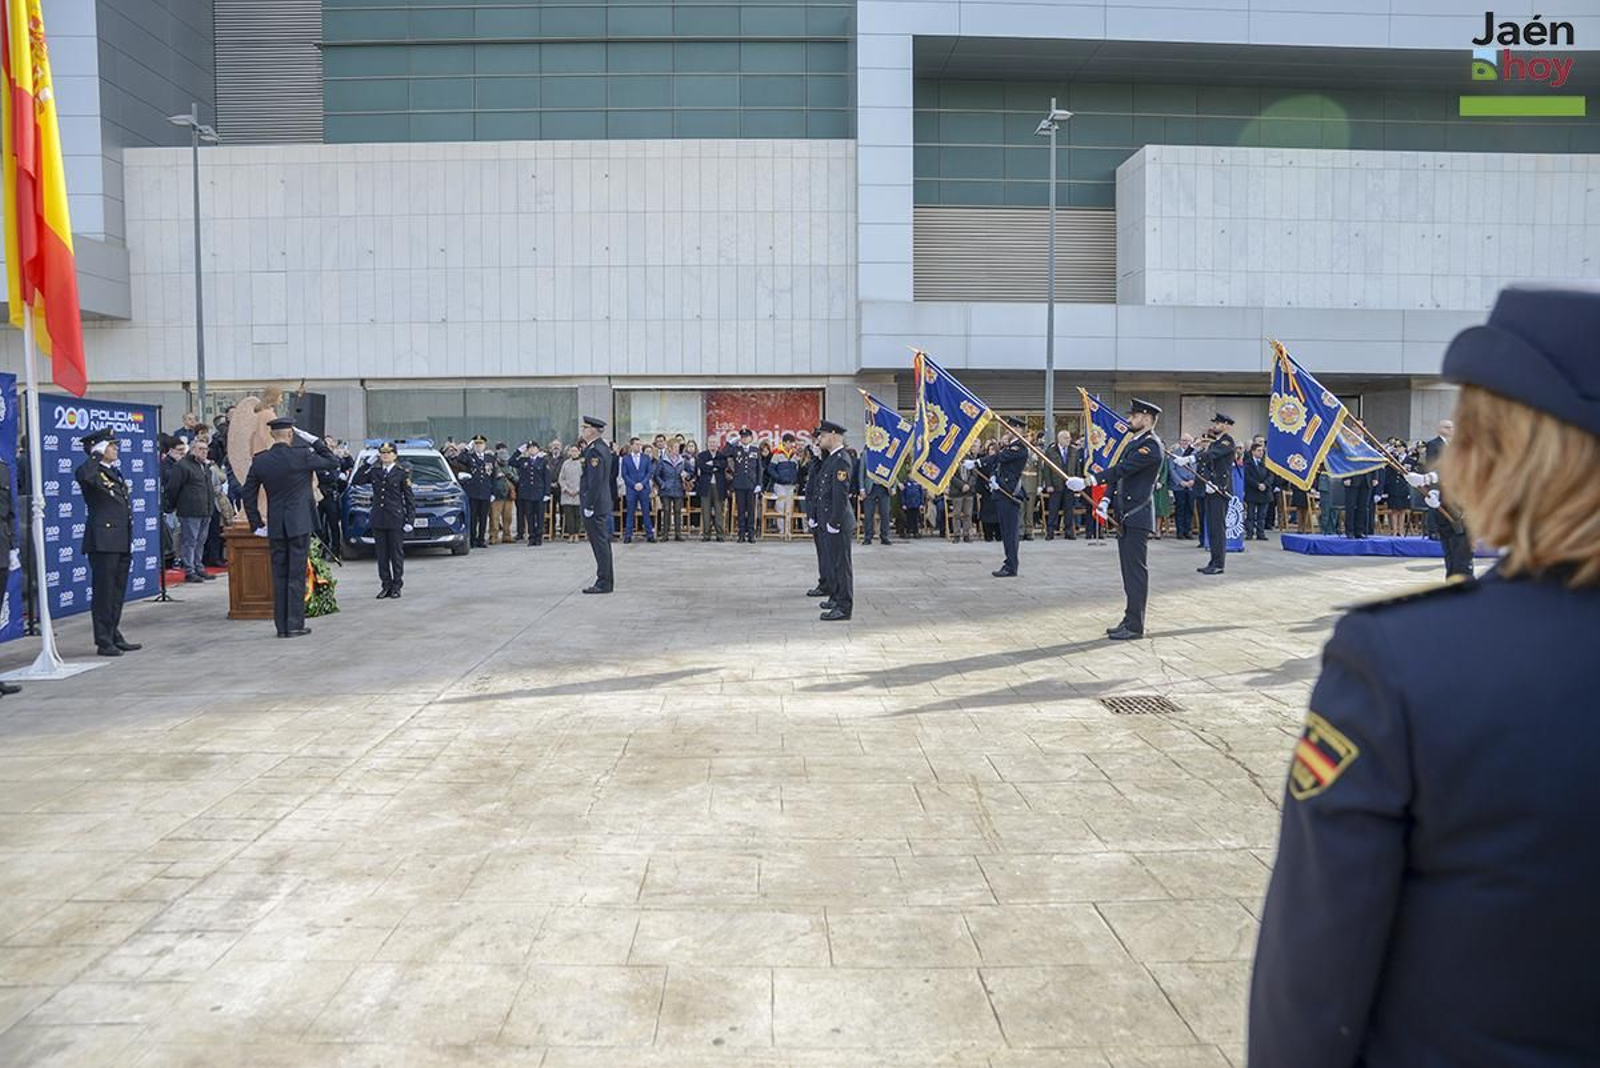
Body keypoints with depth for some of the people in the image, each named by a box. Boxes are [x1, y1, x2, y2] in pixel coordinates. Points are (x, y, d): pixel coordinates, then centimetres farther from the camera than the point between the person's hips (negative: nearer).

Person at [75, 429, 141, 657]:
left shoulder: (116, 473, 18)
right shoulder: (93, 474, -8)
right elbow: (81, 474, -35)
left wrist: (129, 544, 20)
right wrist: (96, 456, -18)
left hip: (121, 543, 8)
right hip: (103, 543, -8)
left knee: (118, 592, 13)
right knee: (104, 592, -3)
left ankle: (115, 636, 22)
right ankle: (104, 641, 2)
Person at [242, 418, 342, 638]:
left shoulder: (259, 460, 2)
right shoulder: (302, 455, -11)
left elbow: (248, 495, 7)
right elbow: (333, 463, 2)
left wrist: (256, 525, 14)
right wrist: (315, 441, 5)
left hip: (275, 527, 4)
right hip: (299, 523, -4)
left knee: (279, 576, 10)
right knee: (297, 575, 0)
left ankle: (281, 626, 13)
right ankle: (295, 625, 1)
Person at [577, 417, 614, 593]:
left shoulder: (595, 451, -18)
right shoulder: (602, 446, 12)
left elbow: (595, 481, -22)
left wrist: (588, 506, -20)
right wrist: (584, 445, 5)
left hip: (595, 505, -10)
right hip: (603, 503, 10)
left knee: (600, 543, -5)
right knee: (602, 542, 14)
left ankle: (603, 583, 0)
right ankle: (606, 580, 22)